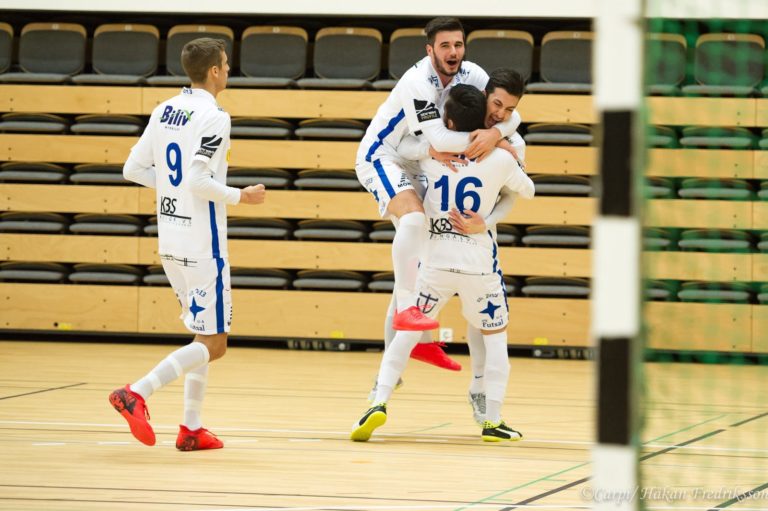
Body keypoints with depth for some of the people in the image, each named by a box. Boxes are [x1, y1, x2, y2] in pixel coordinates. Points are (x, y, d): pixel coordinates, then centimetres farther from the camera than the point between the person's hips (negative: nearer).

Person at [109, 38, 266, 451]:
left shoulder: (164, 112, 9)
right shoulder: (214, 117, -15)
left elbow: (133, 170, 10)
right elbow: (199, 181, -23)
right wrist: (240, 196, -9)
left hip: (170, 241, 8)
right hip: (202, 243, -8)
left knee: (203, 335, 19)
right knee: (213, 344, -4)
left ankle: (191, 428, 16)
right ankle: (136, 394, -19)